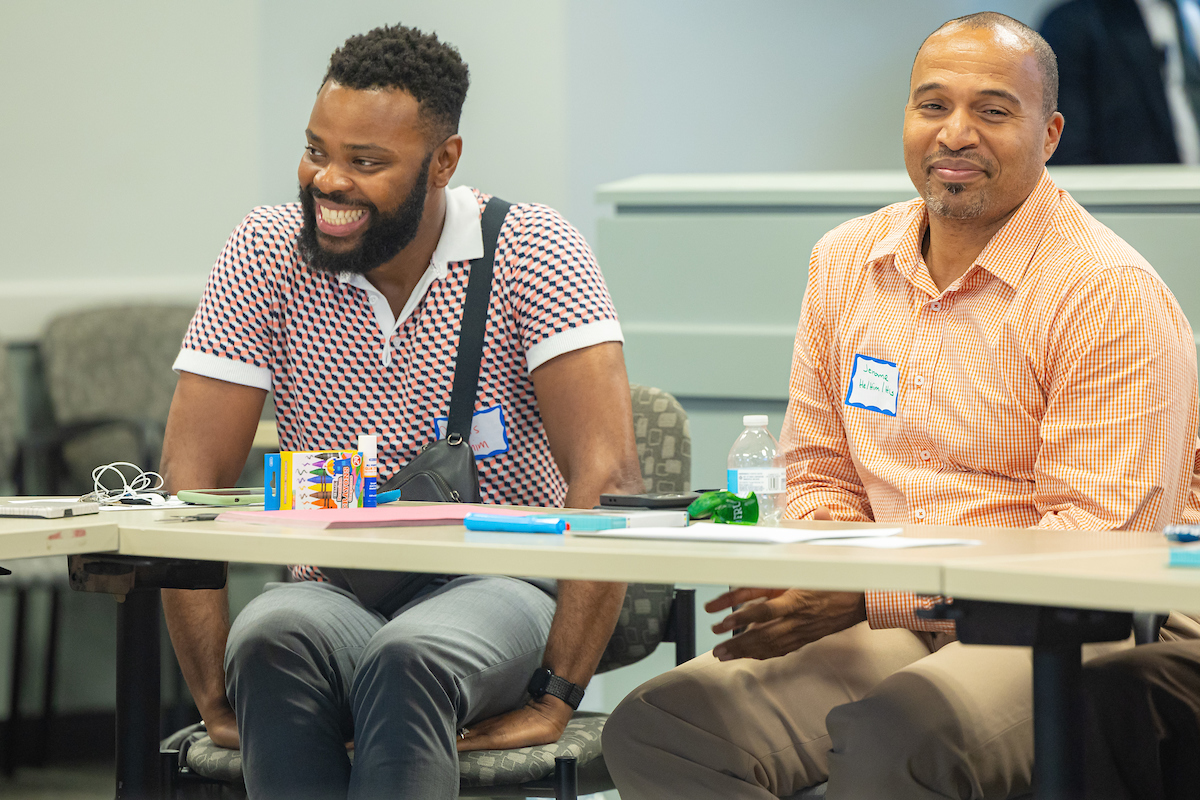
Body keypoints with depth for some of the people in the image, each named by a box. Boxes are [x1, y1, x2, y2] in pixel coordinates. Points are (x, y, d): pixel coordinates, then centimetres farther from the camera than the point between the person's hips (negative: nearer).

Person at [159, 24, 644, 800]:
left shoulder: (533, 251, -7)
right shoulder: (267, 254, -1)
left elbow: (606, 474, -15)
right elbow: (191, 478, -4)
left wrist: (557, 699, -22)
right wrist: (219, 697, -15)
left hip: (494, 589, -2)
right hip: (333, 595, 2)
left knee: (407, 659, -35)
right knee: (270, 640, -33)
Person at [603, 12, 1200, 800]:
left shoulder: (1111, 293, -10)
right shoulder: (843, 263, 12)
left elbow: (1101, 543, -15)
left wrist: (869, 594, -21)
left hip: (1065, 641, -6)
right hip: (889, 627, 6)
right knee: (652, 731, -18)